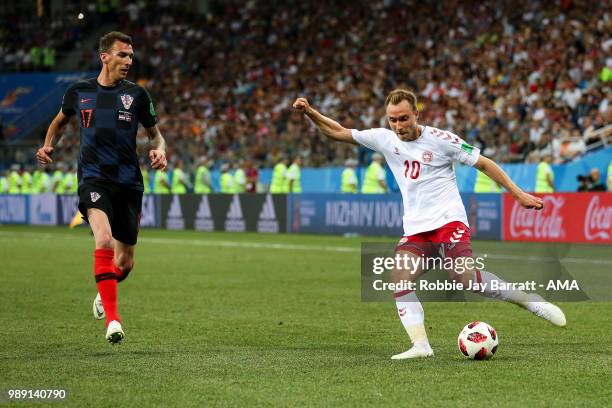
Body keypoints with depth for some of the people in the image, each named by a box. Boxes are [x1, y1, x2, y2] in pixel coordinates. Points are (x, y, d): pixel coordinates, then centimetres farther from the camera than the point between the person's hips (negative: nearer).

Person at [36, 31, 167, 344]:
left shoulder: (136, 94, 4)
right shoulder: (79, 92, 5)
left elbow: (155, 133, 14)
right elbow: (60, 120, 25)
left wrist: (159, 150, -8)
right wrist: (47, 145, 8)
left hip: (128, 182, 2)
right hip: (93, 178, -2)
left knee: (125, 263, 9)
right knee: (104, 240, -29)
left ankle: (104, 294, 44)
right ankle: (112, 319, -30)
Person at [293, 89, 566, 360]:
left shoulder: (440, 139, -5)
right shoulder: (385, 139, 6)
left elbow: (484, 164, 1)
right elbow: (337, 132, 12)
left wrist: (519, 194, -1)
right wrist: (310, 113, -3)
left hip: (448, 221, -5)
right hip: (415, 230, 5)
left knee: (465, 276, -24)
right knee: (400, 281, -17)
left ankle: (531, 302, -10)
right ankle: (421, 346, -17)